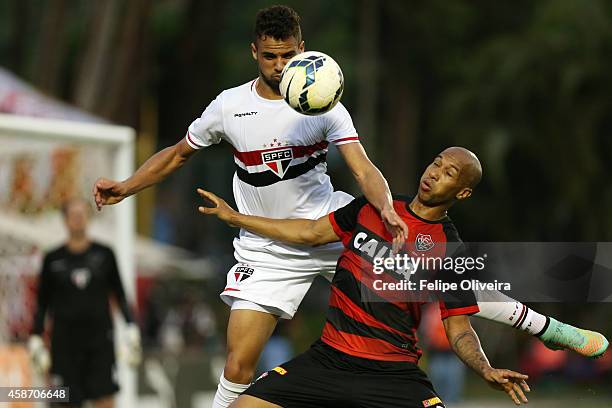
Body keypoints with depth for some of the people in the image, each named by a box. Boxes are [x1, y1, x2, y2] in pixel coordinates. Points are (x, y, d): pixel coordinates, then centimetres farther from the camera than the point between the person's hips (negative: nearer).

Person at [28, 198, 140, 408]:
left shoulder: (104, 254, 6)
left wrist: (131, 328, 2)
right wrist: (35, 337, 4)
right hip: (66, 341, 0)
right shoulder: (53, 259, 5)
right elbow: (42, 302, 10)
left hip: (99, 337, 0)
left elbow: (119, 295, 10)